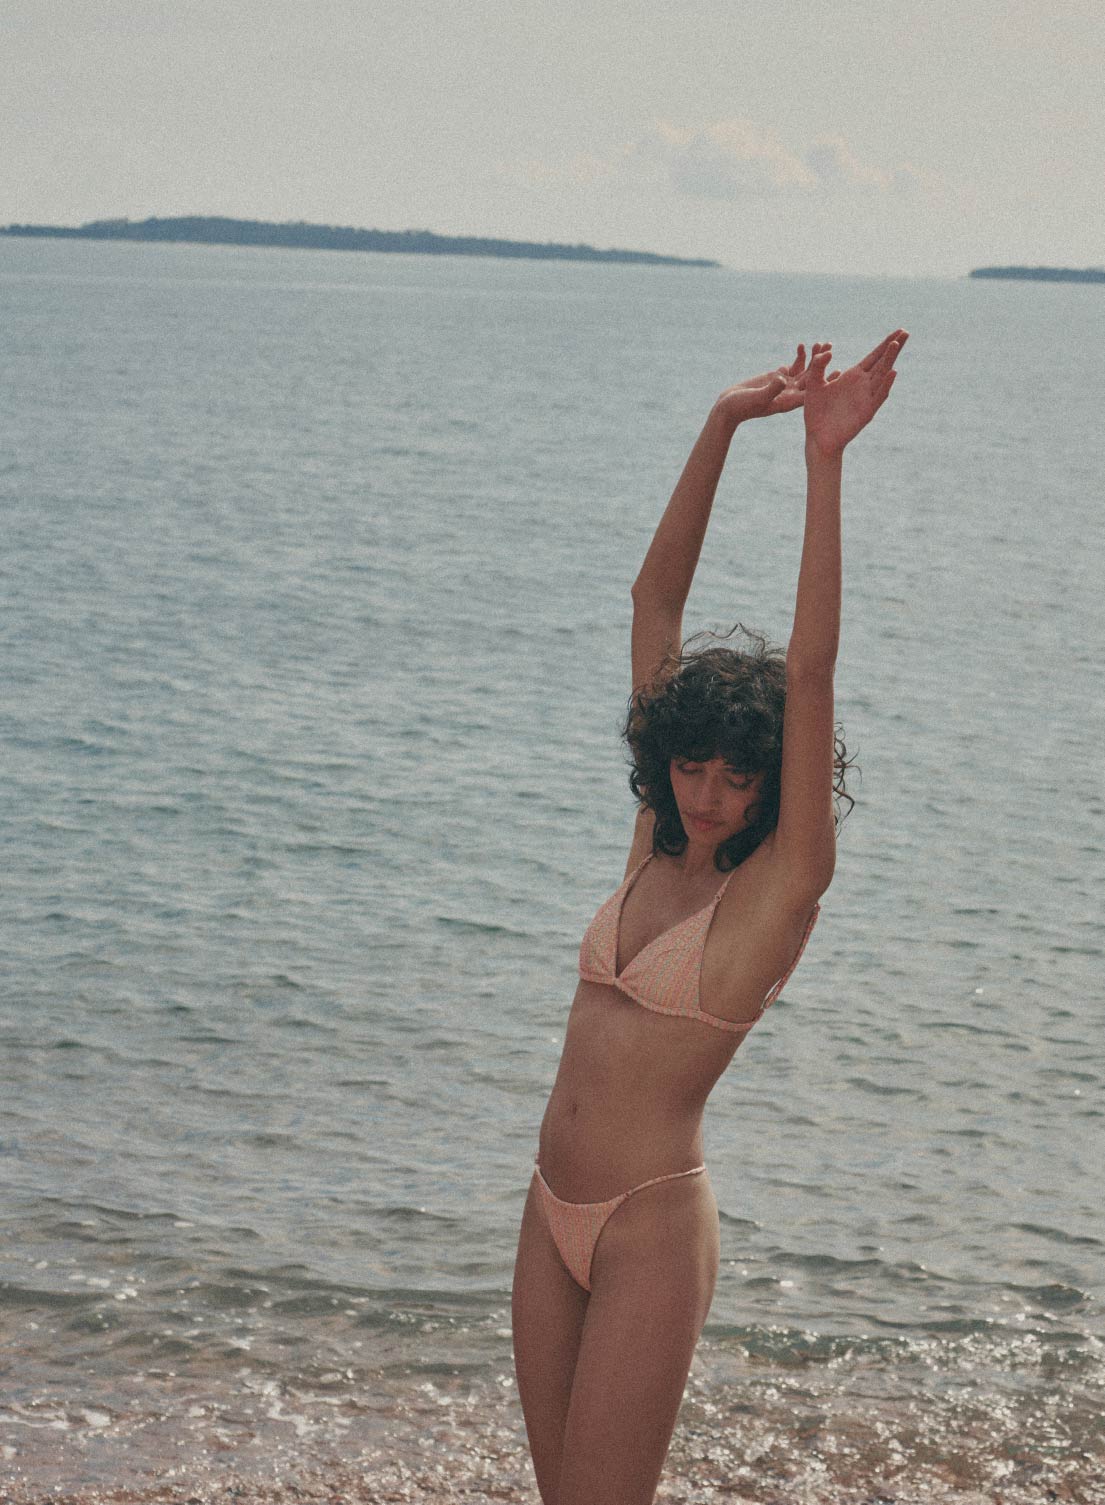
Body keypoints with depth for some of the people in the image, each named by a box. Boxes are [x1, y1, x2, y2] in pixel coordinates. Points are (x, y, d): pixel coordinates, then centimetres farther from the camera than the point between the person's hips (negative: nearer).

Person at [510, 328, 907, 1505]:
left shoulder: (781, 881, -9)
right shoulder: (659, 844, 7)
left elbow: (810, 671, -21)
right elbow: (656, 599, 5)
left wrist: (824, 460, -26)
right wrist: (723, 426, -2)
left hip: (650, 1228, -7)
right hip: (553, 1210, 7)